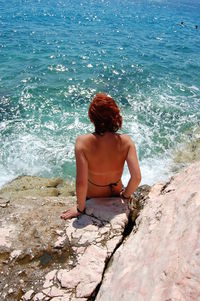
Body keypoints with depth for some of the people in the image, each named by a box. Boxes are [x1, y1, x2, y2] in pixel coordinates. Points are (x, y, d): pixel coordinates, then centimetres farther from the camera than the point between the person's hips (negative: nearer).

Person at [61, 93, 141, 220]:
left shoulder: (82, 142, -31)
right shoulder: (126, 141, -25)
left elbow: (81, 183, -32)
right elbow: (136, 178, -27)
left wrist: (80, 208, -14)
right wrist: (125, 195, -6)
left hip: (92, 198, -1)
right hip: (116, 195, 2)